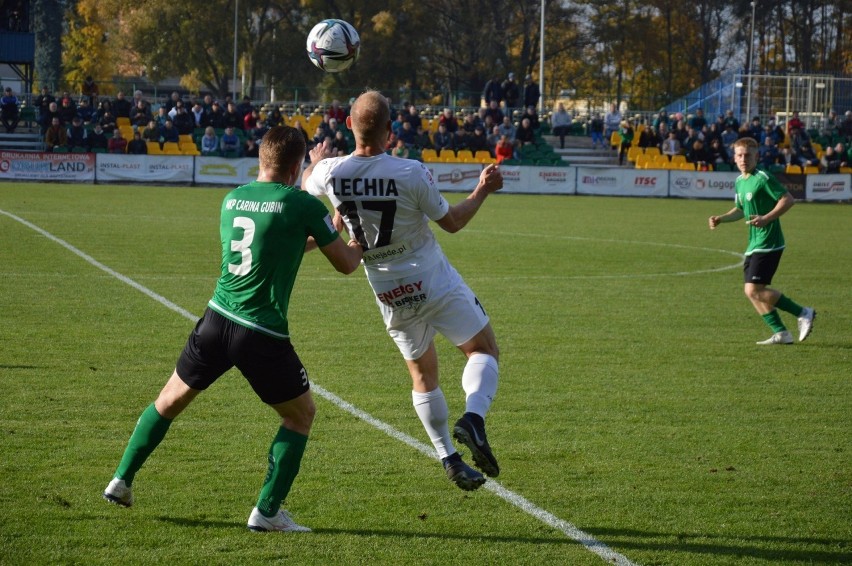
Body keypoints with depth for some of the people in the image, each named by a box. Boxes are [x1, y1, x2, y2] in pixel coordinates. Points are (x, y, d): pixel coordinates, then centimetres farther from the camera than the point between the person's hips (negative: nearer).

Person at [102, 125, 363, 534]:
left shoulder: (231, 199, 8)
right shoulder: (304, 205, -8)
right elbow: (346, 264, 3)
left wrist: (314, 237, 32)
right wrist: (360, 243, 24)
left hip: (217, 319, 5)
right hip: (264, 335, -5)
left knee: (169, 401, 23)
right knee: (301, 415, 15)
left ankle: (122, 481, 27)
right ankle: (267, 511, 9)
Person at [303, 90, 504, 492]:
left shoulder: (330, 172, -12)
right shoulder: (412, 174, -21)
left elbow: (307, 184, 16)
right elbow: (451, 222, -5)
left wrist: (316, 159, 37)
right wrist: (482, 191, 11)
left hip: (390, 298, 4)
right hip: (435, 285, -4)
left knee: (423, 376, 19)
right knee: (483, 351, 7)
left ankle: (449, 459, 21)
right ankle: (473, 418, -19)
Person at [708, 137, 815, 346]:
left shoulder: (763, 178, -13)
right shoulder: (739, 181, 13)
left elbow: (788, 199, -16)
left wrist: (766, 218, -25)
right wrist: (721, 218, 11)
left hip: (767, 244, -9)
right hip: (754, 244, 9)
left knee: (753, 290, -15)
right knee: (752, 291, 8)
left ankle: (803, 313, -5)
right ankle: (780, 332, 13)